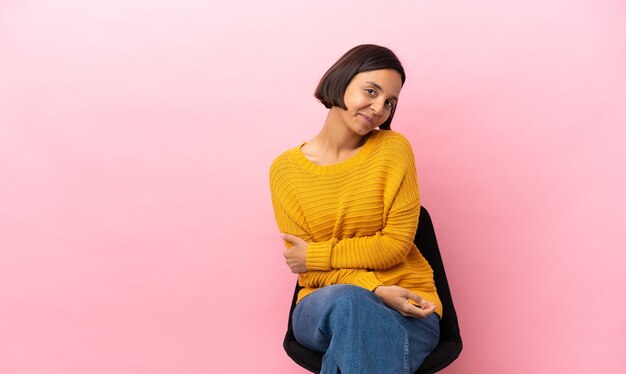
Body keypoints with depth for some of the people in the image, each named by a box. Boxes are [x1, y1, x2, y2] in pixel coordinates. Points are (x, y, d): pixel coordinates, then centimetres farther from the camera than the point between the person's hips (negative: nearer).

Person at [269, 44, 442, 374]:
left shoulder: (393, 149, -2)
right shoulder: (285, 169, 1)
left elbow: (396, 245, -6)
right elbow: (309, 270, -3)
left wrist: (315, 256, -8)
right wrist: (375, 291, -19)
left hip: (406, 304, -1)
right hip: (326, 305, 1)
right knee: (349, 301, -34)